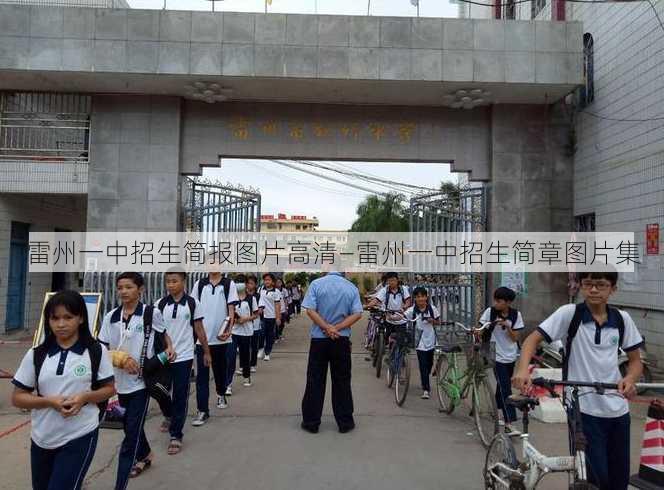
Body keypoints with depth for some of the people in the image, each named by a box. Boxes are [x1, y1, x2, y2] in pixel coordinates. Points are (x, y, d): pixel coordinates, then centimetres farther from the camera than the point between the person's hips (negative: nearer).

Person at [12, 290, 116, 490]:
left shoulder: (97, 351, -7)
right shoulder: (35, 355, -3)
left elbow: (110, 389, 0)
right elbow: (17, 398, 1)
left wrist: (85, 397, -18)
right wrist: (50, 401, -15)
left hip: (80, 437, -3)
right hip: (42, 440, 4)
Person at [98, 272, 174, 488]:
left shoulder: (151, 313, -9)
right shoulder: (111, 317, 0)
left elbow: (163, 334, 10)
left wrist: (169, 348, -6)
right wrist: (121, 359, -15)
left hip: (142, 381, -5)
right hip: (120, 382, 5)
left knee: (131, 435, -5)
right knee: (130, 427, 24)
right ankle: (145, 455, 50)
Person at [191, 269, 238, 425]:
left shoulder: (229, 284, -3)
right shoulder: (199, 284, 3)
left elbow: (231, 309, -5)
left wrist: (228, 330, -17)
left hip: (221, 337, 0)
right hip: (202, 337, 1)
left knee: (221, 369, 17)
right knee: (202, 375, -1)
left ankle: (221, 394, 42)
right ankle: (202, 411, 4)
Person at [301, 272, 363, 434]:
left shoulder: (316, 284, -7)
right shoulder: (352, 287, -1)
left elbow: (310, 311, -15)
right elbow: (357, 314, -8)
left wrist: (327, 328, -13)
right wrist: (336, 328, -11)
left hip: (319, 339, -1)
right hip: (342, 340, 1)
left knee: (315, 381, 8)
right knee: (342, 382, 11)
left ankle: (311, 422, 16)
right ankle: (345, 422, 18)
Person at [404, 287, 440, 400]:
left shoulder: (432, 309, -5)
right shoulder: (412, 310, -11)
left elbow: (438, 322, 7)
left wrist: (433, 321, -14)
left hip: (431, 340, 3)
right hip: (420, 341, -3)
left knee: (429, 363, 16)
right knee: (423, 365, -7)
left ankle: (425, 383, 41)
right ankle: (426, 389, 0)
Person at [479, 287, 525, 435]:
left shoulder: (515, 314, -5)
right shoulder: (490, 312, -10)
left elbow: (515, 338, -6)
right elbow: (480, 330, -4)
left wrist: (507, 325, -21)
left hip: (511, 356, 3)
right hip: (497, 356, -3)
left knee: (502, 387, 16)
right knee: (505, 389, -11)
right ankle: (509, 424, -13)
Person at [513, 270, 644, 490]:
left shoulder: (622, 319, 3)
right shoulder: (569, 313, -9)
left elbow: (635, 360, 9)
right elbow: (533, 338, -13)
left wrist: (630, 379, -13)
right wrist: (523, 369, -31)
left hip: (618, 410, 4)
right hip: (583, 409, -4)